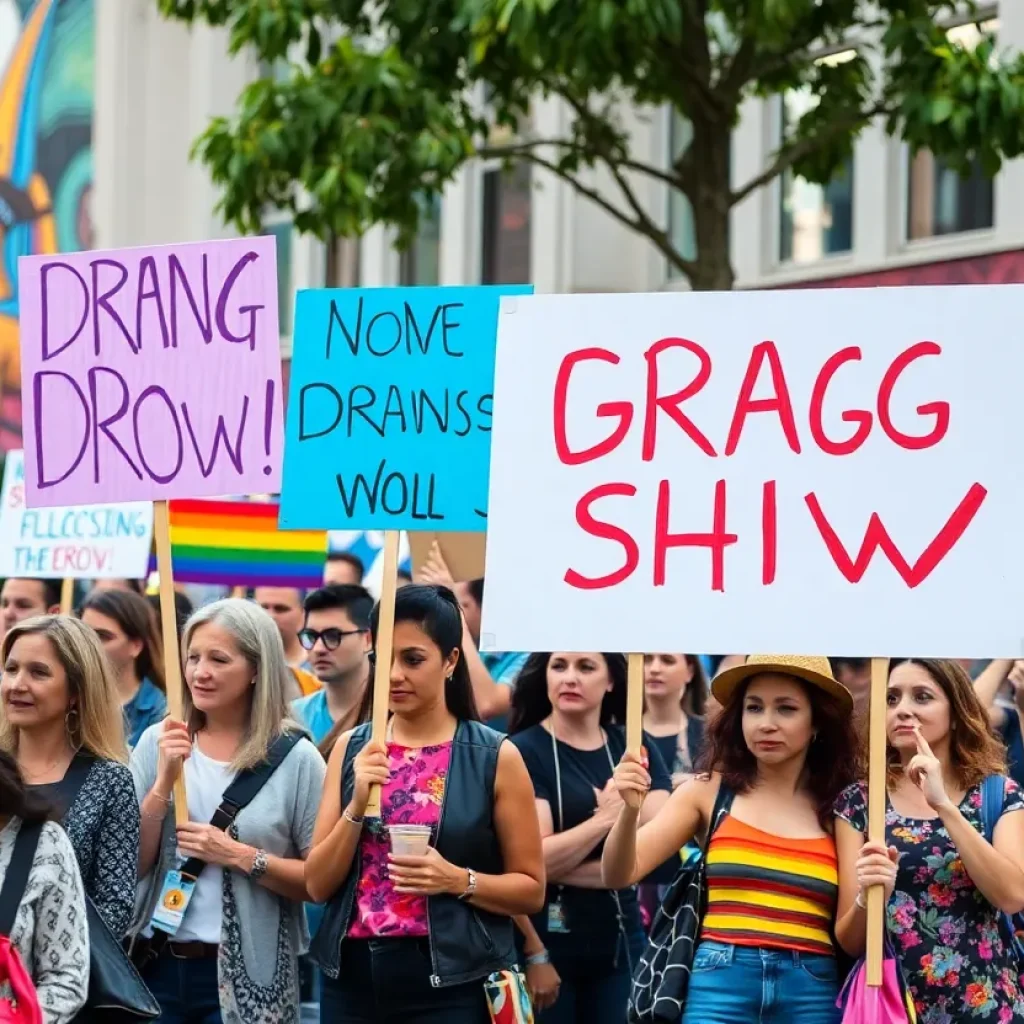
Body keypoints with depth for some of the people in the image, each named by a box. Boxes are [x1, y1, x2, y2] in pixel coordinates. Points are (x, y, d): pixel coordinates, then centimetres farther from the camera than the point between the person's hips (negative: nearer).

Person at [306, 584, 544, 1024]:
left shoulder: (495, 757, -4)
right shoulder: (351, 748, 5)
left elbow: (530, 888, 0)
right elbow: (318, 885, 3)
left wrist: (457, 880, -16)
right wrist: (358, 804, -11)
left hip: (451, 984, -3)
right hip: (353, 977, 3)